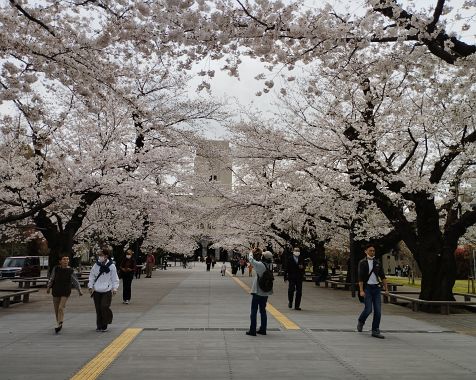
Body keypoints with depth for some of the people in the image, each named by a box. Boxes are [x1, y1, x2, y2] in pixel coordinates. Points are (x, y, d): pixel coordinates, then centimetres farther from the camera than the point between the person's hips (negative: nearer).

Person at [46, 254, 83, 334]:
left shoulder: (70, 270, -7)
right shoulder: (56, 269, -4)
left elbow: (75, 281, -3)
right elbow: (51, 278, 7)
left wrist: (79, 290, -7)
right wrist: (48, 287, 6)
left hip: (65, 292, -2)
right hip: (56, 292, 3)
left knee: (61, 308, -15)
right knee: (56, 309, 12)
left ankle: (59, 325, -9)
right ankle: (59, 324, 31)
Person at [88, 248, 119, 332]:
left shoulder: (111, 266, -3)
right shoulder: (96, 265, 5)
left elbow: (114, 278, 2)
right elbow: (92, 276, 13)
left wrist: (114, 288, -4)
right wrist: (90, 286, 4)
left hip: (107, 291, -3)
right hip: (97, 290, 3)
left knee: (104, 306, -13)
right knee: (98, 309, 7)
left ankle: (104, 326, 9)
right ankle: (99, 326, 21)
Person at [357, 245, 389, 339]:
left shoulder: (377, 262, 10)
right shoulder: (362, 263, -3)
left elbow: (382, 276, 12)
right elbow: (360, 277, -8)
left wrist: (386, 288, 5)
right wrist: (361, 290, -15)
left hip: (376, 288, 4)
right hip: (367, 287, -4)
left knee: (378, 310, -1)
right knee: (368, 309, -9)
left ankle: (375, 331, 8)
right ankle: (361, 322, 21)